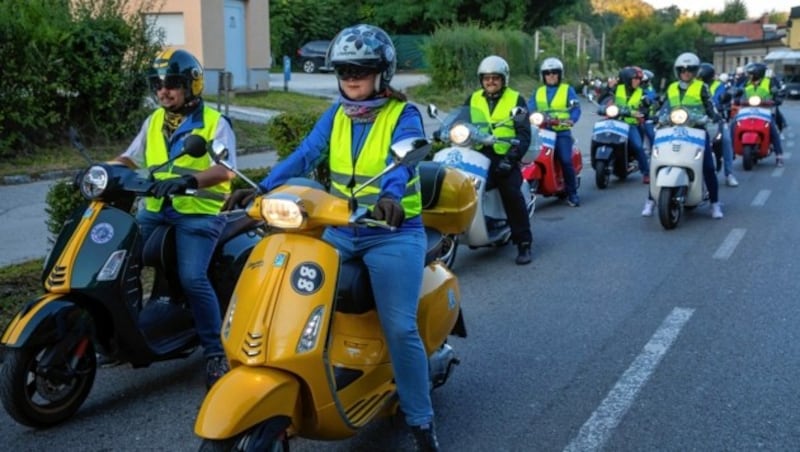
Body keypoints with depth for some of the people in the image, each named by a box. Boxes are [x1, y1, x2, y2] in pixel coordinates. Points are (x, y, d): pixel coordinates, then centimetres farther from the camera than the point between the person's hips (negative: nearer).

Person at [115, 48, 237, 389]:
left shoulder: (214, 123, -4)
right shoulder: (153, 121, 16)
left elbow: (225, 170, -18)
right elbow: (130, 159, 14)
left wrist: (187, 180, -37)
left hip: (200, 212, -6)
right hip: (156, 209, 6)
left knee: (192, 279, -23)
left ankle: (215, 350, -9)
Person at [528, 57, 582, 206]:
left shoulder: (567, 89, 10)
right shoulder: (538, 92, 19)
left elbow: (576, 108, 0)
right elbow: (530, 108, 8)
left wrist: (571, 120, -20)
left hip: (562, 131, -3)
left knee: (566, 161, -16)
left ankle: (572, 193, -5)